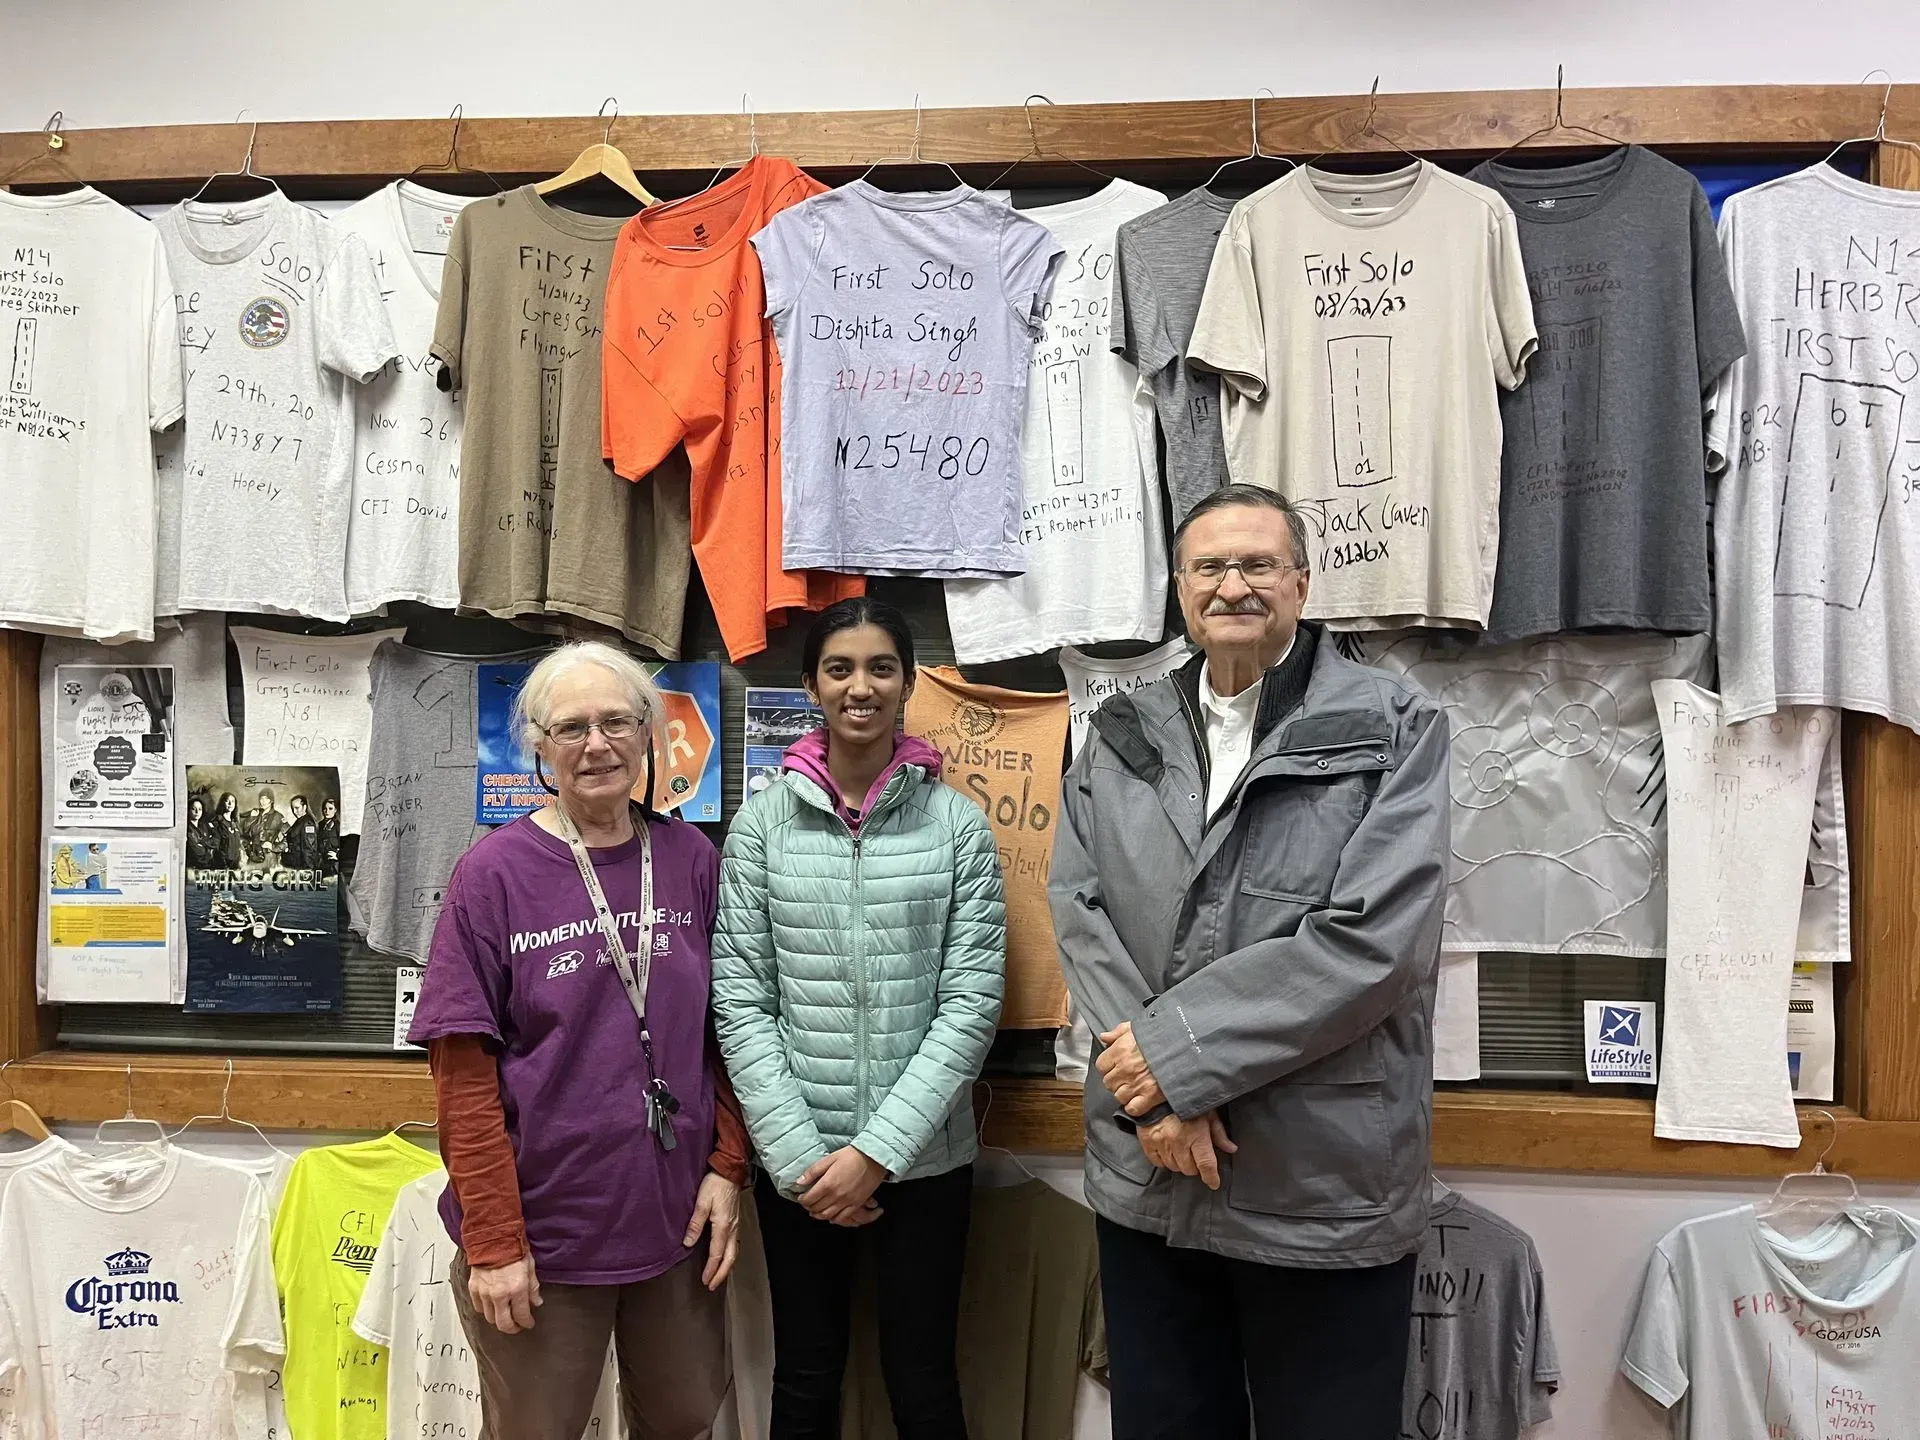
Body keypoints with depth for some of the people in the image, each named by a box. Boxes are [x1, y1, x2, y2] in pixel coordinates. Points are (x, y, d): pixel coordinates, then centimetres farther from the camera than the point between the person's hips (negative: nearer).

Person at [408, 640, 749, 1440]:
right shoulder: (494, 874, -8)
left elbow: (723, 1033, 6)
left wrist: (727, 1167, -2)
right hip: (543, 1226, -3)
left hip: (678, 1218, 3)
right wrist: (492, 1240, -13)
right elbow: (463, 1072, -10)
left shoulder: (691, 860, 2)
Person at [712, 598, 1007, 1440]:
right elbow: (739, 1001, -2)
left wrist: (878, 1151, -12)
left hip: (925, 1158, 0)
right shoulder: (763, 824, -1)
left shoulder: (959, 825, -3)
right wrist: (800, 1154, -10)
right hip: (797, 1162, 1)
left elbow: (972, 1002, -6)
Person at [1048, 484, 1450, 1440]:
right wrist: (1153, 1092, -13)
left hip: (1326, 1187, -3)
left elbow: (1371, 941, -14)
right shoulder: (1121, 737, 8)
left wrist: (1178, 1050, -15)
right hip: (1145, 1177, 4)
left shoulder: (1395, 731, -4)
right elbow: (1080, 911, 0)